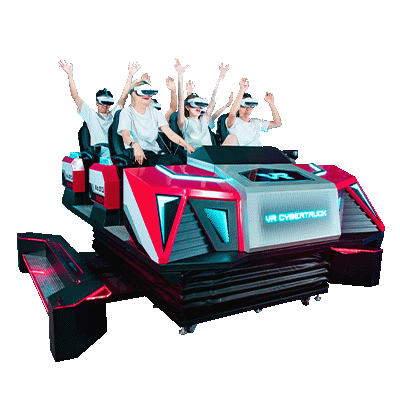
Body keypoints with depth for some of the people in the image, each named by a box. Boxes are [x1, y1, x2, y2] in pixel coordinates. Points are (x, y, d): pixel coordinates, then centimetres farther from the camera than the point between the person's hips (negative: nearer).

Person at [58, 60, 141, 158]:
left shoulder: (114, 114, 22)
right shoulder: (91, 115, 17)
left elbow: (124, 97, 19)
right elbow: (75, 96, 13)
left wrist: (130, 75, 16)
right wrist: (70, 74, 9)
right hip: (96, 155, -2)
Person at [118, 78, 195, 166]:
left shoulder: (155, 113, 18)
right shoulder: (127, 112, 4)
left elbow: (170, 133, 5)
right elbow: (125, 135, -15)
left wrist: (187, 145, -13)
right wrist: (135, 145, -40)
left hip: (155, 151, 4)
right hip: (135, 152, -4)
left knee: (177, 162, -30)